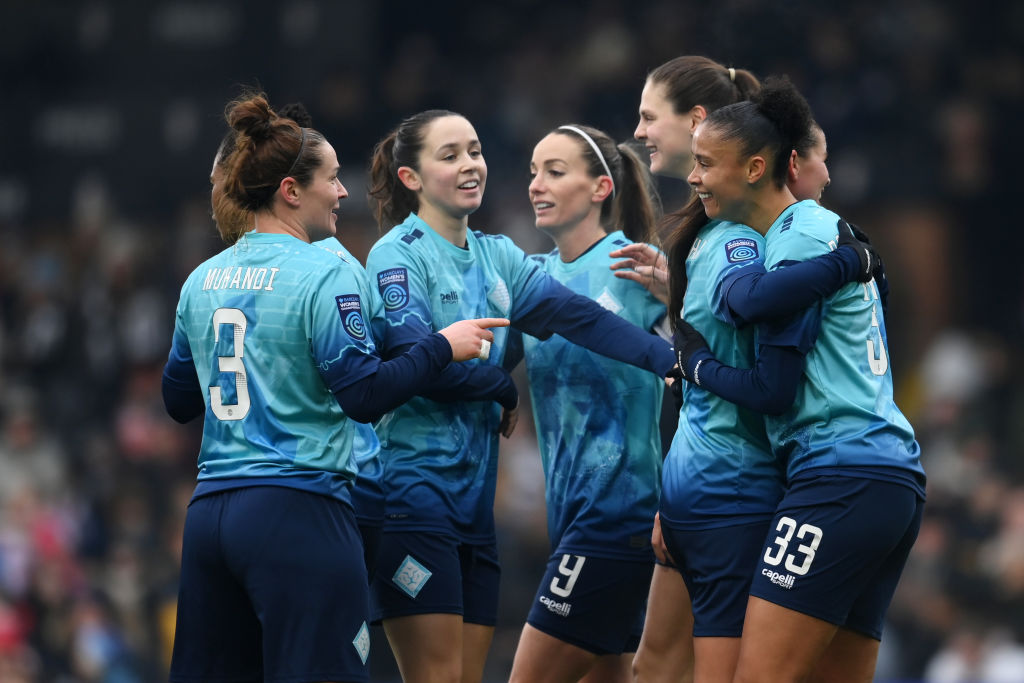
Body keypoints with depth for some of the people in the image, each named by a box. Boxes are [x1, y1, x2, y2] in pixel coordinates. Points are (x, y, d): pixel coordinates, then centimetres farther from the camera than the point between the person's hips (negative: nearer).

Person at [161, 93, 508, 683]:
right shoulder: (324, 274, -9)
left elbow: (179, 401, 21)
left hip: (210, 512, 7)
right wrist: (444, 346, -3)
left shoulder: (203, 280, 12)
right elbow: (365, 395, -14)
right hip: (298, 512, -7)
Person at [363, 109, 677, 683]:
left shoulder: (496, 257, 14)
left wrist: (669, 357, -11)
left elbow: (573, 314, 2)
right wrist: (504, 389, -4)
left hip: (474, 499, 7)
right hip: (414, 490, -7)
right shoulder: (398, 256, -6)